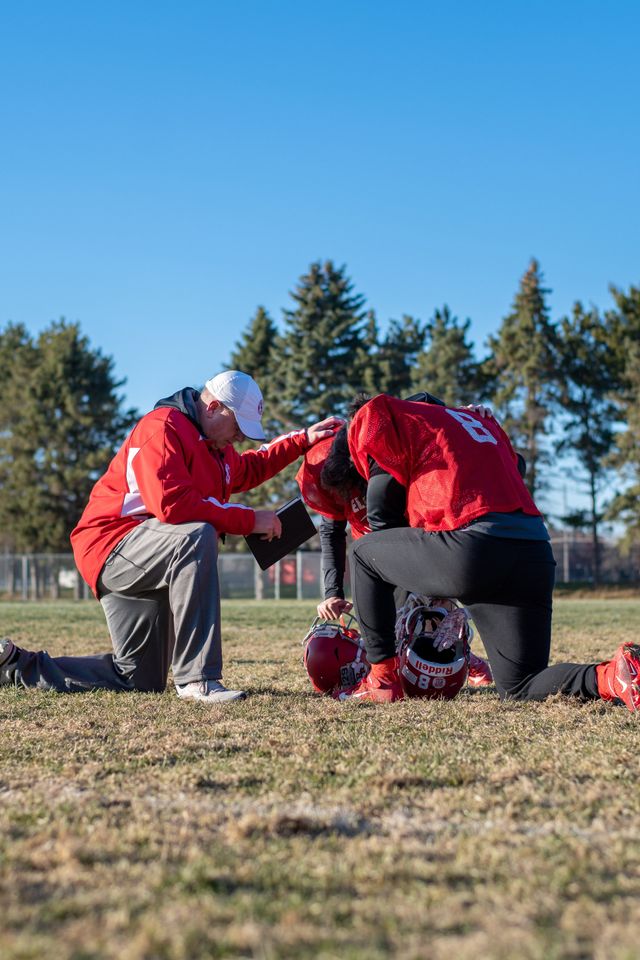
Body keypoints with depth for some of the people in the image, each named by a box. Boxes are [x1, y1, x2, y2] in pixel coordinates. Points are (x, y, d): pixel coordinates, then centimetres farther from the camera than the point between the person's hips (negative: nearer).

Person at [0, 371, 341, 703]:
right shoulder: (163, 427, -16)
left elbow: (247, 469, 35)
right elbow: (173, 504, -29)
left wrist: (303, 440, 28)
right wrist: (248, 519, -25)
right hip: (113, 545, -10)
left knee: (139, 680, 9)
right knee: (197, 536, -37)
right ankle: (197, 678, -38)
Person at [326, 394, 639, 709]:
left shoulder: (383, 416, 15)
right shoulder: (484, 422, 35)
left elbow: (382, 505, 13)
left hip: (473, 551, -6)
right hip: (537, 555, 6)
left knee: (364, 553, 21)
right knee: (519, 687, 15)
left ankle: (382, 680, 18)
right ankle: (613, 675, -12)